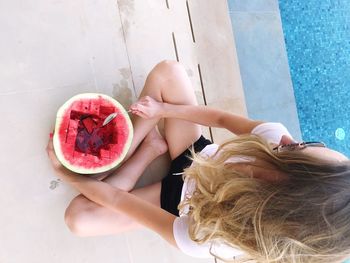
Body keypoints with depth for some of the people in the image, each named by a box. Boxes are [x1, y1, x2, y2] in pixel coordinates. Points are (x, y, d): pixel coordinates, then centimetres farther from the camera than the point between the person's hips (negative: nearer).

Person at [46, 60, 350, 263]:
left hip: (180, 201, -3)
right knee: (167, 71, -15)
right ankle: (133, 150, 4)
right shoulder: (280, 141, -36)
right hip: (199, 156, 3)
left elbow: (118, 201, -30)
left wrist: (65, 174, -16)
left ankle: (149, 149, -1)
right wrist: (162, 109, -14)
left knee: (79, 217, -20)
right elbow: (222, 119, -15)